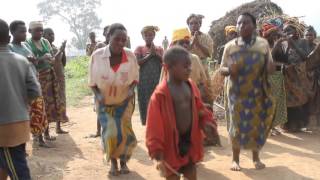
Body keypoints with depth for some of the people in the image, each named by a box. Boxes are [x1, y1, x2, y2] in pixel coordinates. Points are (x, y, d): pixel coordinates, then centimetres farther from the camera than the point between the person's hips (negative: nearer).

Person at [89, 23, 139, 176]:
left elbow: (135, 77, -1)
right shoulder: (97, 56, -21)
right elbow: (92, 80, -7)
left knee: (125, 131, 1)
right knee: (110, 132, -3)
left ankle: (123, 161, 27)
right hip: (105, 102, -1)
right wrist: (97, 94, -23)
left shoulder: (130, 56, -19)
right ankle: (113, 162, 23)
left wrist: (131, 89, -19)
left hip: (124, 101, 1)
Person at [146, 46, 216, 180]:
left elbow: (199, 109, 14)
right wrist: (156, 150, -17)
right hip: (172, 145, -6)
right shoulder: (161, 94, -18)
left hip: (190, 141, 6)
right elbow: (154, 124, -16)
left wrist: (206, 122, -5)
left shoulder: (191, 87, 3)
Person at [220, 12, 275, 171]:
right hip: (237, 93, -1)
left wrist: (269, 68, -18)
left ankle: (256, 157, 26)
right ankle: (235, 159, 18)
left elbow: (270, 66, 7)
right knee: (237, 124, 4)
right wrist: (229, 70, -24)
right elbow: (221, 69, 0)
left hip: (258, 93, 1)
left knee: (258, 124, 8)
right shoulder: (230, 46, -3)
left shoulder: (263, 44, 0)